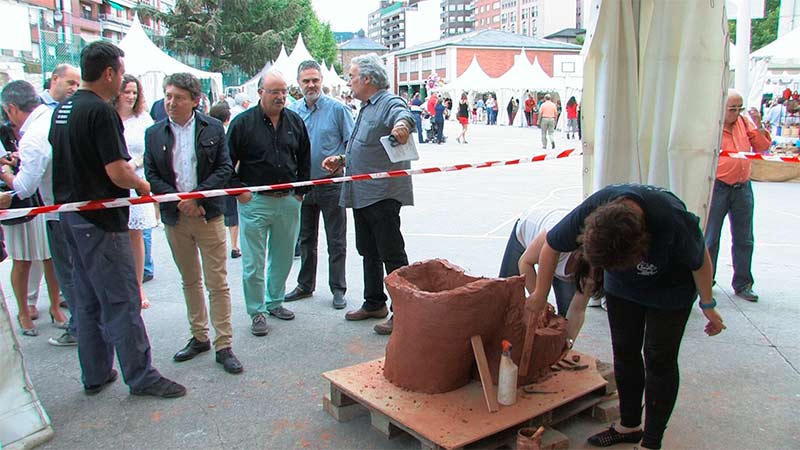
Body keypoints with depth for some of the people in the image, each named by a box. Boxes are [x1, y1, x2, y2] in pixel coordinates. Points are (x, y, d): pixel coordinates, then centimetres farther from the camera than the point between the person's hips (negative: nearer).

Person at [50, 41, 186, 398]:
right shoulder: (101, 111, -18)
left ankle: (95, 375, 26)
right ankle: (141, 377, 8)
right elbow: (118, 172, -22)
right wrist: (143, 186, -4)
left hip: (72, 216, 9)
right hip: (101, 221, -9)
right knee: (122, 301, -1)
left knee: (88, 300, 15)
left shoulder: (62, 109, 10)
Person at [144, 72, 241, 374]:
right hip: (175, 218, 3)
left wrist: (197, 196, -15)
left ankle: (224, 346, 7)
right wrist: (178, 200, -12)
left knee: (217, 282, -1)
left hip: (208, 214, -3)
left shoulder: (213, 128, 0)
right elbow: (151, 176, 2)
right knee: (190, 281, 15)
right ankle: (199, 337, 28)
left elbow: (224, 169, -4)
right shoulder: (154, 134, 5)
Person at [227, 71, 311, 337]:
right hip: (255, 202, -4)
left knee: (283, 257, 14)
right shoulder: (243, 123, -5)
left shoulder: (295, 122, 7)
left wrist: (300, 192, 10)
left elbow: (304, 160, 16)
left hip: (288, 202, 4)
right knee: (254, 262, 0)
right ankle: (257, 312, 13)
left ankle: (275, 302, 32)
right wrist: (239, 190, -6)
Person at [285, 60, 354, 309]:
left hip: (331, 184, -4)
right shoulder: (291, 111, 5)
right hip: (301, 185, 4)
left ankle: (338, 289, 15)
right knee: (305, 239, 16)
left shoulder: (337, 109, -6)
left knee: (336, 241, 4)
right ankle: (305, 285, 30)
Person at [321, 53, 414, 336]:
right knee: (368, 252, 19)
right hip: (361, 195, 11)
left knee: (392, 256, -3)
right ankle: (374, 304, 33)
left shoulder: (389, 103, -11)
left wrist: (403, 124, -59)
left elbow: (402, 114, -36)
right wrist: (342, 160, 17)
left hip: (383, 194, -10)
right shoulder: (366, 108, 20)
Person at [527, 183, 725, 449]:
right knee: (625, 353, 9)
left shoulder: (672, 220, -41)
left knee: (659, 360, 0)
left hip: (669, 290, -3)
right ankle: (629, 425, 26)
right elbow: (551, 246, -15)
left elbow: (700, 260, -19)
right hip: (622, 288, 4)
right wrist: (540, 295, -6)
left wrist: (707, 305, -8)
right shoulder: (591, 211, -32)